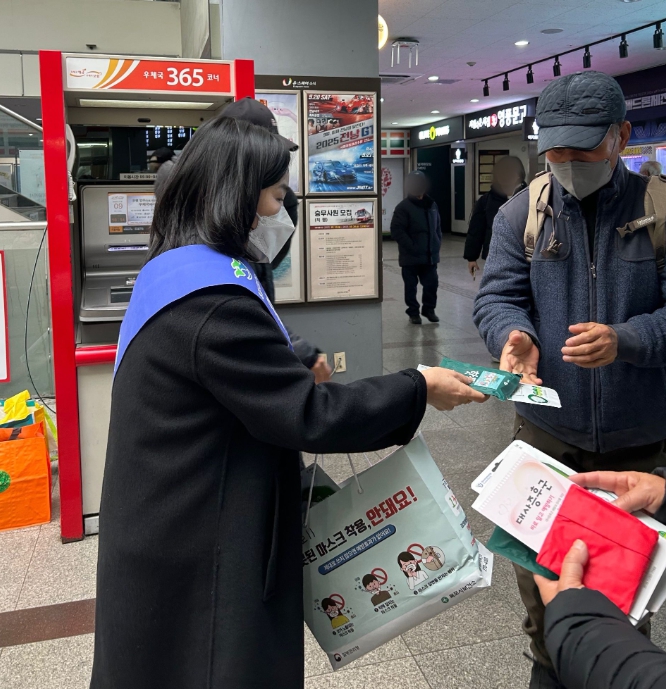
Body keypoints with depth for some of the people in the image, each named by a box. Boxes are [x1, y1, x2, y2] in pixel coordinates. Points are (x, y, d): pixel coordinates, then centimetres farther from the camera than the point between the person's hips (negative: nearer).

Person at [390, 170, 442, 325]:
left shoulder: (431, 204, 8)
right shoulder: (403, 207, -10)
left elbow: (437, 227, 16)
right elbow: (396, 231, -16)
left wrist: (437, 245, 5)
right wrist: (411, 247, -18)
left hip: (430, 255, 5)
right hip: (411, 257, -4)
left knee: (432, 283, 8)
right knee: (411, 286, 6)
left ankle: (429, 310, 25)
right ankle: (413, 313, 19)